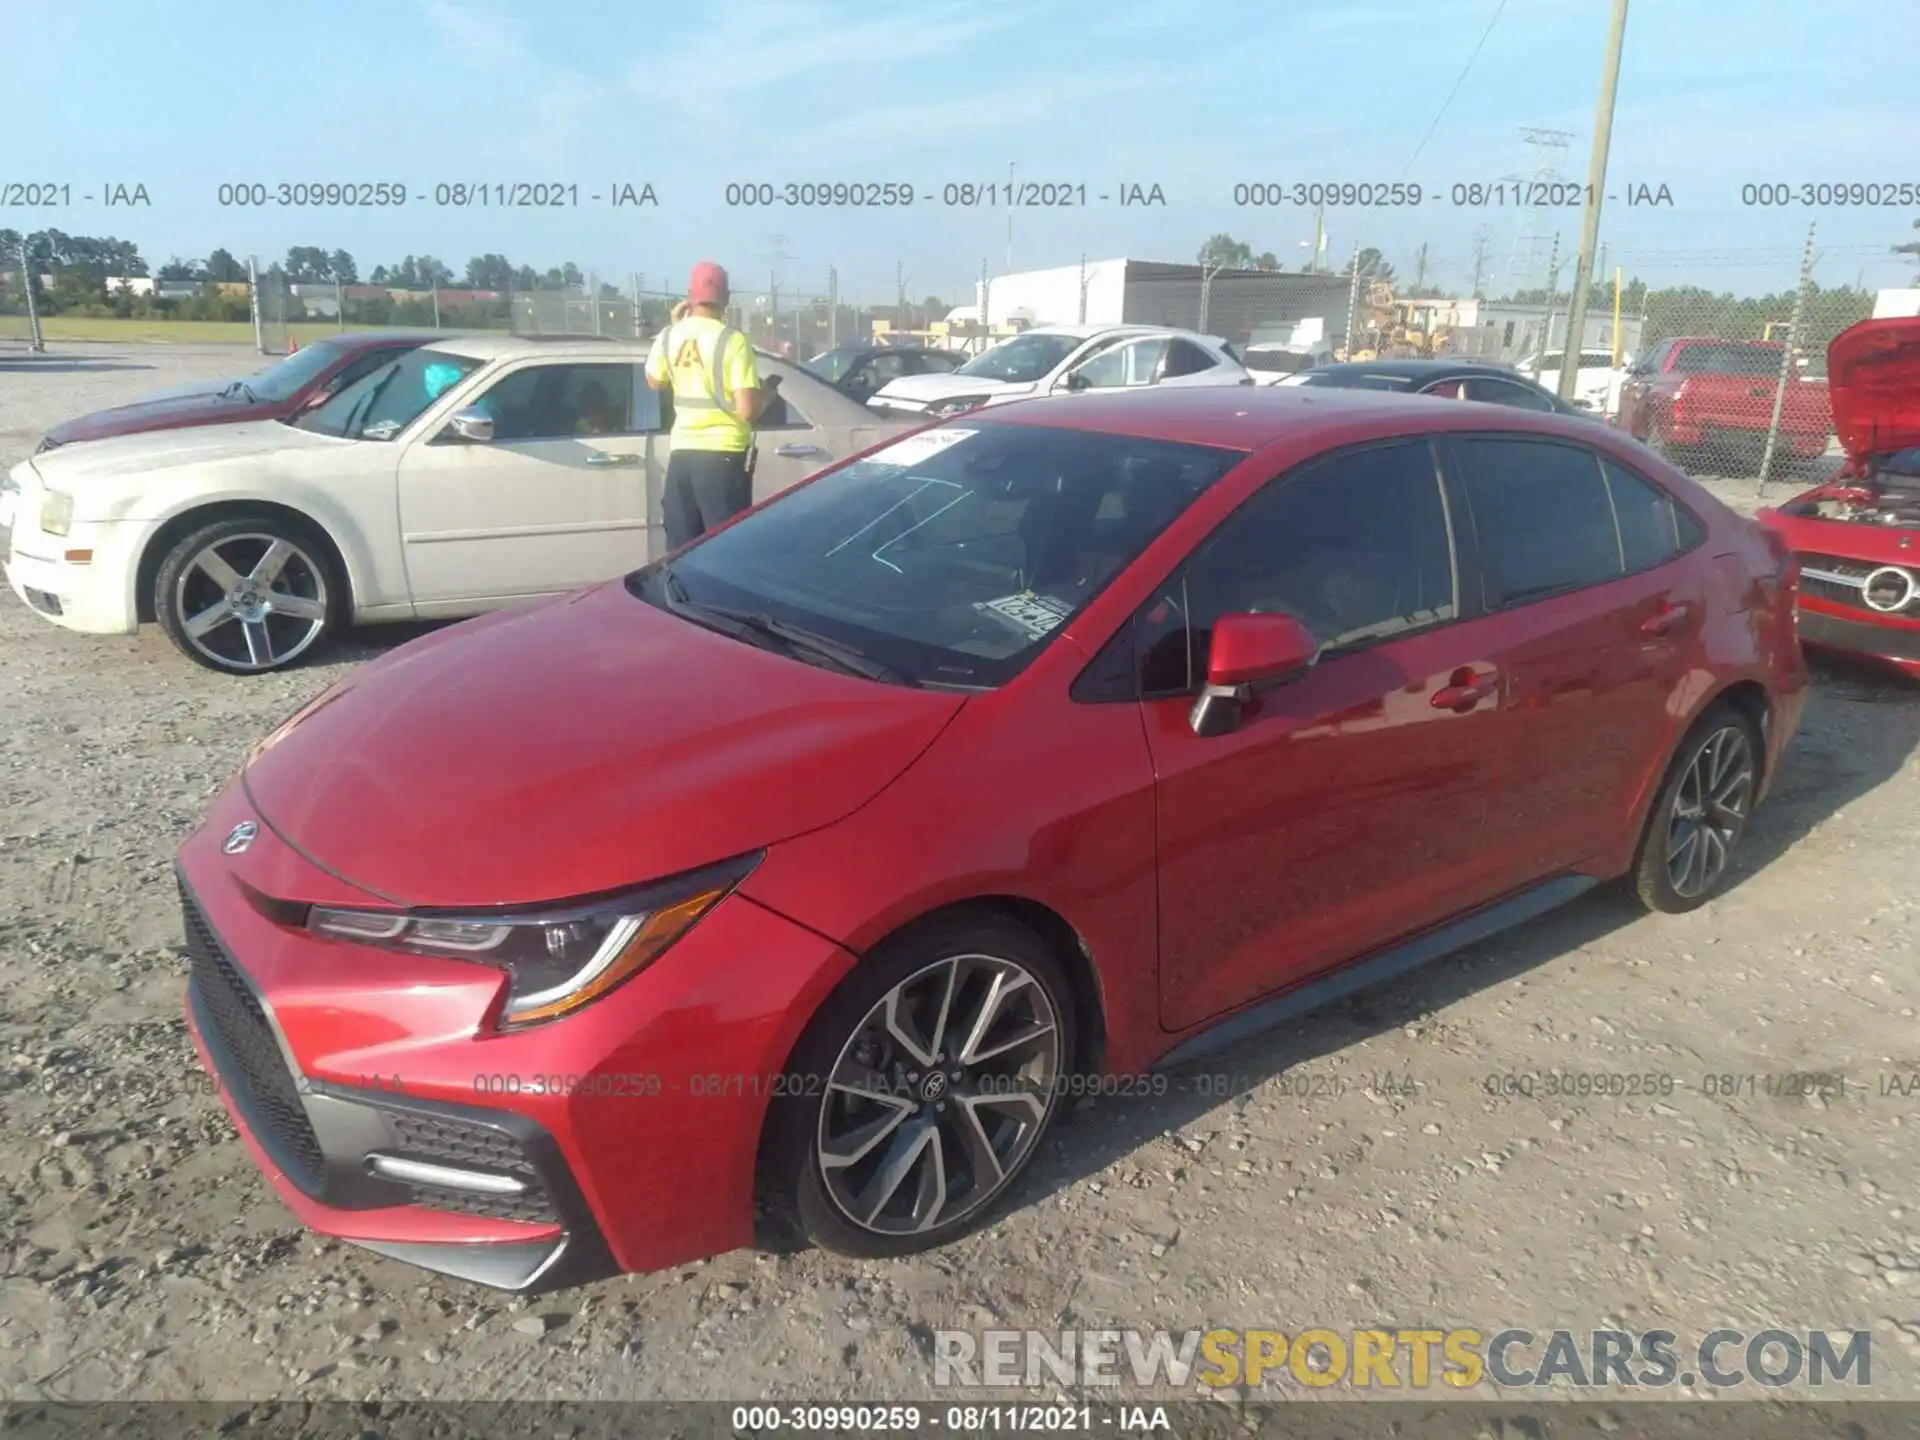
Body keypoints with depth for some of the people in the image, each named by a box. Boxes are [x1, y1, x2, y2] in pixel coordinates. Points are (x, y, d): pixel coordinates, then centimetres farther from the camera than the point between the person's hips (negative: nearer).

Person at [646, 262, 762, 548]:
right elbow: (748, 411, -18)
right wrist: (765, 395, 5)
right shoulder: (732, 340, -12)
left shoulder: (669, 336, 4)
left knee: (681, 547, 12)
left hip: (682, 453, 6)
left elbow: (655, 383, 23)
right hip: (724, 455, -6)